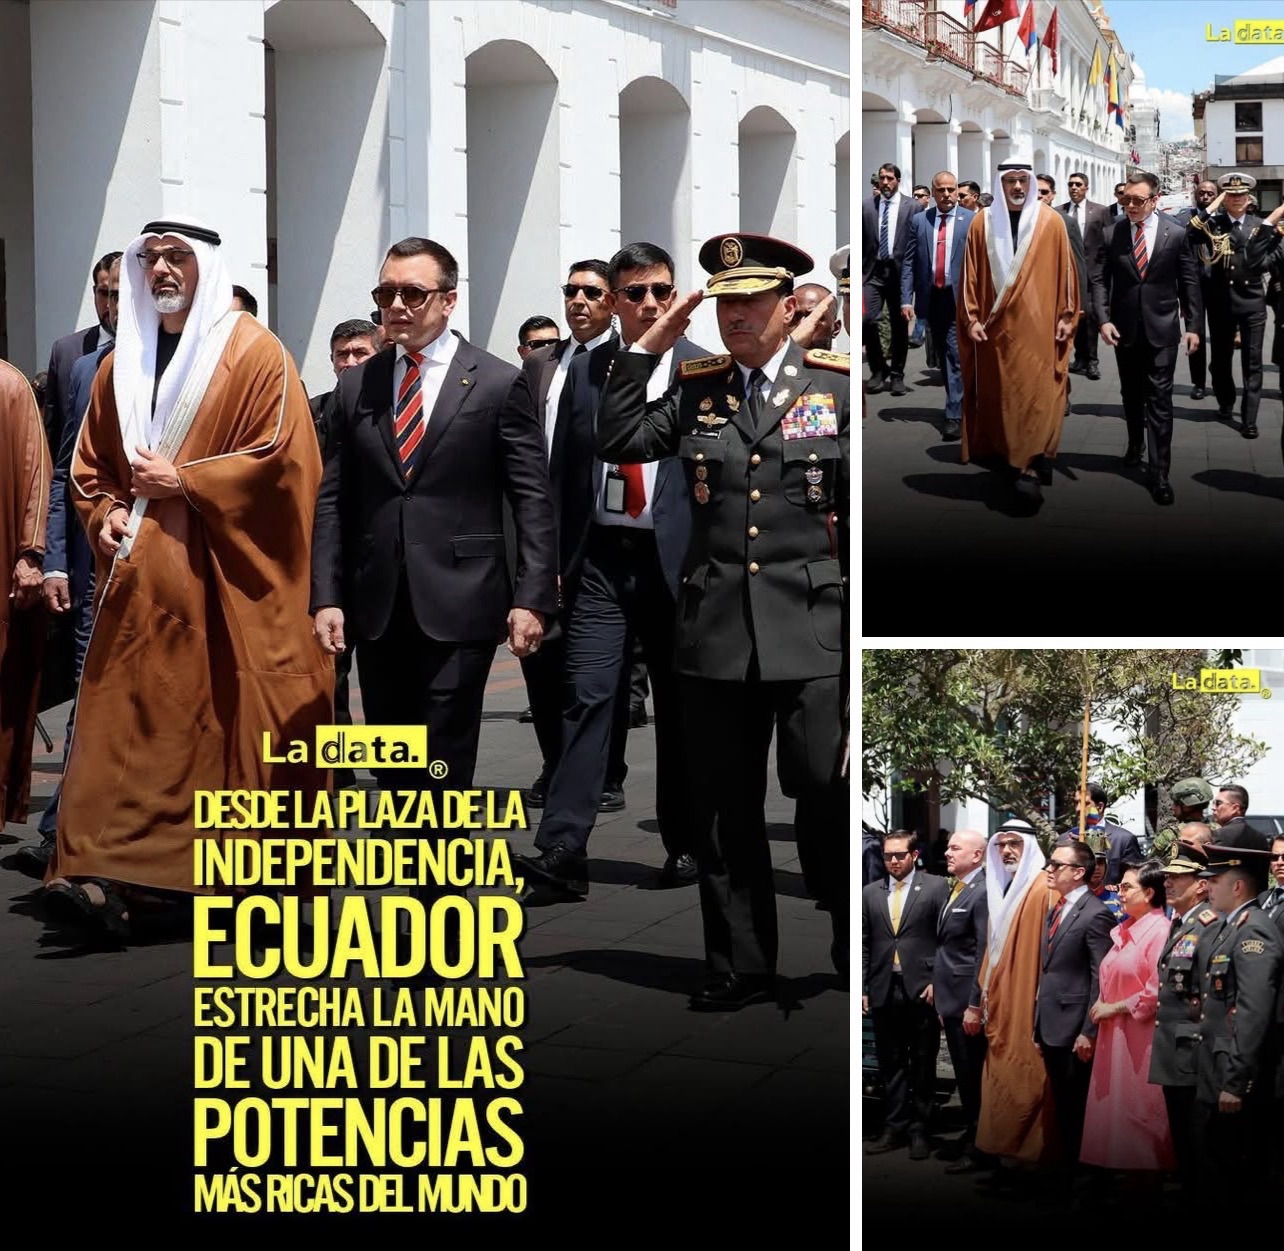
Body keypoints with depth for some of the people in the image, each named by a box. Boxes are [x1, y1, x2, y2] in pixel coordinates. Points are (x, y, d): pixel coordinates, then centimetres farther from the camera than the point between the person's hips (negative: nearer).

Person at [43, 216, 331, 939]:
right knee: (133, 720, -2)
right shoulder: (124, 362, 15)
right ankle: (118, 876, -2)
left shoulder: (253, 352, -2)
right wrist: (106, 511, 0)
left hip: (227, 580, -5)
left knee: (236, 719, -2)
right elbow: (92, 464, 21)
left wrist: (182, 481, -11)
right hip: (142, 576, 5)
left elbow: (283, 457, -12)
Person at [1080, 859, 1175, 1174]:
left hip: (1140, 1036, -9)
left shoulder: (1160, 931, -14)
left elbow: (1157, 993, -19)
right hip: (1113, 1033, 9)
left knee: (1137, 1111, -2)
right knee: (1109, 1106, 11)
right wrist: (1101, 1005, 6)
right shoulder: (1124, 930, 14)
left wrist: (1115, 1008, -12)